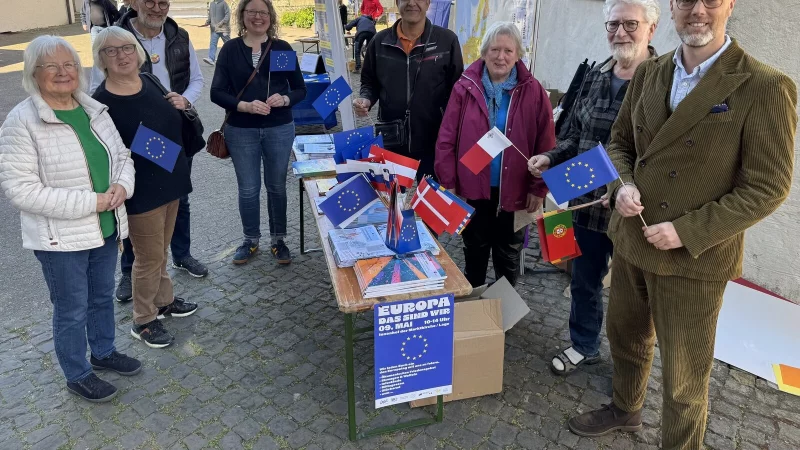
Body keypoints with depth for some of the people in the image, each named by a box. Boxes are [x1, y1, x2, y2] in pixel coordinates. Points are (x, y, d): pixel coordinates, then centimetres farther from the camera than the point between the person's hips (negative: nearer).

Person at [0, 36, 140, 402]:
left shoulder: (94, 110, 3)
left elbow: (122, 157, 11)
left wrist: (121, 186, -12)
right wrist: (90, 202, -22)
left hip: (106, 228, 6)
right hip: (61, 238, -6)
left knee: (103, 297, 23)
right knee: (72, 310, 10)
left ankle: (103, 353, 46)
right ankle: (77, 376, 31)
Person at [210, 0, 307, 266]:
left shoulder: (282, 48, 2)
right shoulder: (230, 49, 0)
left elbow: (301, 89, 3)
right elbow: (217, 92, -4)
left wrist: (284, 99, -17)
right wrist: (245, 106, -19)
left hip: (279, 129, 0)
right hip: (241, 131, 0)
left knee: (277, 185, 10)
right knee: (248, 189, 9)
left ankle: (278, 240, 25)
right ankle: (251, 240, 26)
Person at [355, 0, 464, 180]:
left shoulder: (447, 40, -3)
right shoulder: (380, 41, 4)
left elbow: (457, 88, 0)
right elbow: (369, 82, 15)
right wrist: (366, 99, -7)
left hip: (434, 142, -2)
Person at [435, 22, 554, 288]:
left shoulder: (533, 92, -6)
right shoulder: (465, 87, -6)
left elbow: (545, 146, -4)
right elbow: (446, 140, -5)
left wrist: (538, 188, -6)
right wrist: (448, 184, -7)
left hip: (514, 191, 0)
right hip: (473, 188, 0)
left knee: (509, 255, 18)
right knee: (475, 252, 18)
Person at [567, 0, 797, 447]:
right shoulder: (648, 73, 3)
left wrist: (686, 231, -20)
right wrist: (622, 184, -9)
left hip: (694, 259, -5)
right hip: (631, 239, 6)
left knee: (684, 380, 8)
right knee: (625, 337, 25)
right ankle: (625, 409, 51)